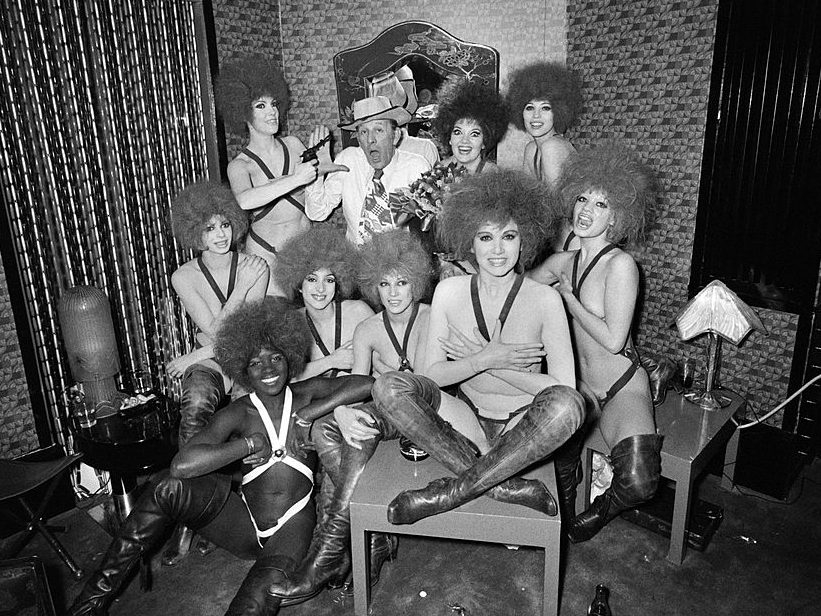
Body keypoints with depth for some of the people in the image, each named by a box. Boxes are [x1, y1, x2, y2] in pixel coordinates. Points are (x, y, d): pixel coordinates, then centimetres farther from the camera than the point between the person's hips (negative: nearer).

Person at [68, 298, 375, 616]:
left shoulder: (308, 394, -1)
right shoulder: (239, 413, -7)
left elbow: (366, 384, -16)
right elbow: (182, 464, -22)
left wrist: (307, 415, -17)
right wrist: (252, 443, -19)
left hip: (293, 526, -1)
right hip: (243, 522, 1)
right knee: (169, 489, -22)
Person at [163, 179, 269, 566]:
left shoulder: (255, 267, 1)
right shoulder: (184, 277, 2)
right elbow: (214, 331, -8)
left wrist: (196, 356, -9)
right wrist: (241, 289, -14)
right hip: (207, 363, 0)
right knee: (196, 403, -34)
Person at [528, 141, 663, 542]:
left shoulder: (620, 264, -16)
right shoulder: (561, 263, 4)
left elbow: (613, 339, -20)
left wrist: (568, 297, -12)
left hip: (623, 389, -4)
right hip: (579, 387, 5)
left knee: (638, 482, -25)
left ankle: (599, 513, 12)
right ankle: (562, 520, 17)